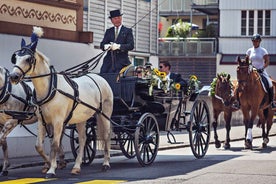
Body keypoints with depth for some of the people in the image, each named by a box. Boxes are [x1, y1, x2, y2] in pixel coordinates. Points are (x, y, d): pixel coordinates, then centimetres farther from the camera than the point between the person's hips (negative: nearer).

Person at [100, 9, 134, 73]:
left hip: (121, 62, -3)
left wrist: (119, 46, -18)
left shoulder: (127, 31, 8)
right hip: (109, 61, 3)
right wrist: (105, 46, -14)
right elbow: (102, 45, 12)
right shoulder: (108, 31, 19)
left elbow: (131, 45, -3)